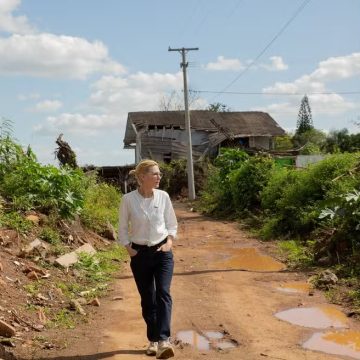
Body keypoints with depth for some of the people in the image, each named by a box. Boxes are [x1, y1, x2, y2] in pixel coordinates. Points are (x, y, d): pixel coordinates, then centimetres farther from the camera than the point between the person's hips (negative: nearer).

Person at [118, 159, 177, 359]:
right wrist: (129, 249, -6)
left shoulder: (163, 196, -3)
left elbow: (172, 224, 9)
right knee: (147, 299, 8)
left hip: (162, 252, 1)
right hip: (140, 254, 0)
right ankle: (153, 340, 23)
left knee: (163, 293, -17)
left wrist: (169, 242, -6)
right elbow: (122, 228, 3)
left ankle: (163, 341, -23)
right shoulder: (128, 199, -9)